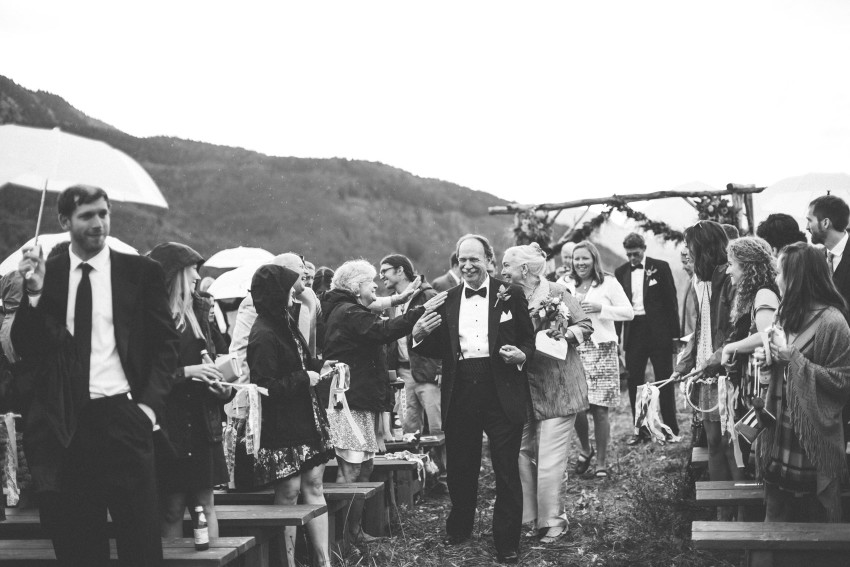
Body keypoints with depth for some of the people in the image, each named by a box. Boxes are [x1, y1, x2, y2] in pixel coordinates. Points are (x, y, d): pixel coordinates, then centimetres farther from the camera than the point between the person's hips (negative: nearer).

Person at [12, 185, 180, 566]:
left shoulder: (141, 272, 3)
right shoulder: (45, 273, 8)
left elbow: (166, 343, 4)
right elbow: (25, 348, 3)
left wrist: (150, 403, -7)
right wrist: (34, 292, -12)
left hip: (123, 416, -2)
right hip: (68, 422, 2)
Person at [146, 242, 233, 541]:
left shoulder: (197, 310, 11)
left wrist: (221, 387, 1)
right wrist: (186, 373, -17)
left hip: (202, 423, 6)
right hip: (168, 424, -6)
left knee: (205, 504, 7)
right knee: (171, 510, 1)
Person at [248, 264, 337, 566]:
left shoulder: (284, 322, 10)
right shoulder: (263, 336, -19)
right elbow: (268, 387, -21)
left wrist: (317, 366, 9)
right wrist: (304, 378, -14)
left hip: (305, 418, 9)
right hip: (282, 426, -9)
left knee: (313, 485, 8)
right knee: (289, 492, -1)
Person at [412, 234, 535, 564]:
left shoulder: (511, 295, 2)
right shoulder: (447, 300, 9)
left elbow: (530, 340, 5)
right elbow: (438, 350, 11)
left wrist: (521, 355, -17)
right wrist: (419, 336, -9)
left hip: (502, 393, -2)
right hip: (460, 395, 3)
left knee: (507, 471, 2)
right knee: (460, 467, 14)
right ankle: (459, 528, 35)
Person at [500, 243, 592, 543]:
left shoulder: (556, 293, -5)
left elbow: (585, 325, -1)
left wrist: (564, 336, -17)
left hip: (558, 387, -5)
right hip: (524, 387, 5)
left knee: (550, 458, -4)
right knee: (522, 451, 6)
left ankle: (553, 520, 9)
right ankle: (528, 514, 19)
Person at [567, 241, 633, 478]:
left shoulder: (608, 283, 2)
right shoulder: (567, 286, 14)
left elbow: (629, 312, -1)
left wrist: (601, 308, -11)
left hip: (601, 350, -3)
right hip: (573, 350, 3)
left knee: (599, 410, -3)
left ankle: (601, 463, 9)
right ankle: (586, 450, 24)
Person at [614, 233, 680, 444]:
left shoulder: (660, 267, -1)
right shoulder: (621, 272, 7)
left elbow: (671, 299, -2)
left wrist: (674, 332, -6)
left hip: (659, 330, -3)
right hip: (633, 330, 3)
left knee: (664, 380, 3)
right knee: (634, 381, 4)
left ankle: (671, 429, 13)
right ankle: (641, 431, 13)